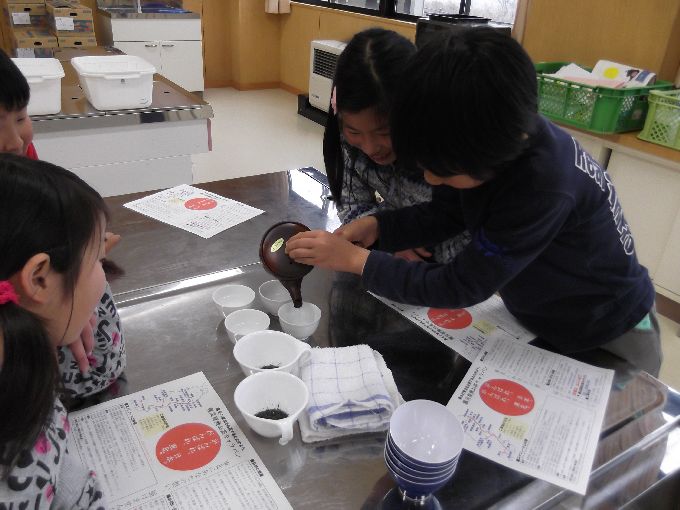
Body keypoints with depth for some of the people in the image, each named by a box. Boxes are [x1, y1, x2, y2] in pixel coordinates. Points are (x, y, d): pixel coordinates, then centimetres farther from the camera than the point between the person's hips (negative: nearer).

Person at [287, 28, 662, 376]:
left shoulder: (544, 186, -41)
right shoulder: (499, 139, -19)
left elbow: (460, 286, -33)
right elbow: (446, 213, -5)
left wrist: (357, 260, -29)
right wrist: (377, 225, -21)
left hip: (608, 338, -6)